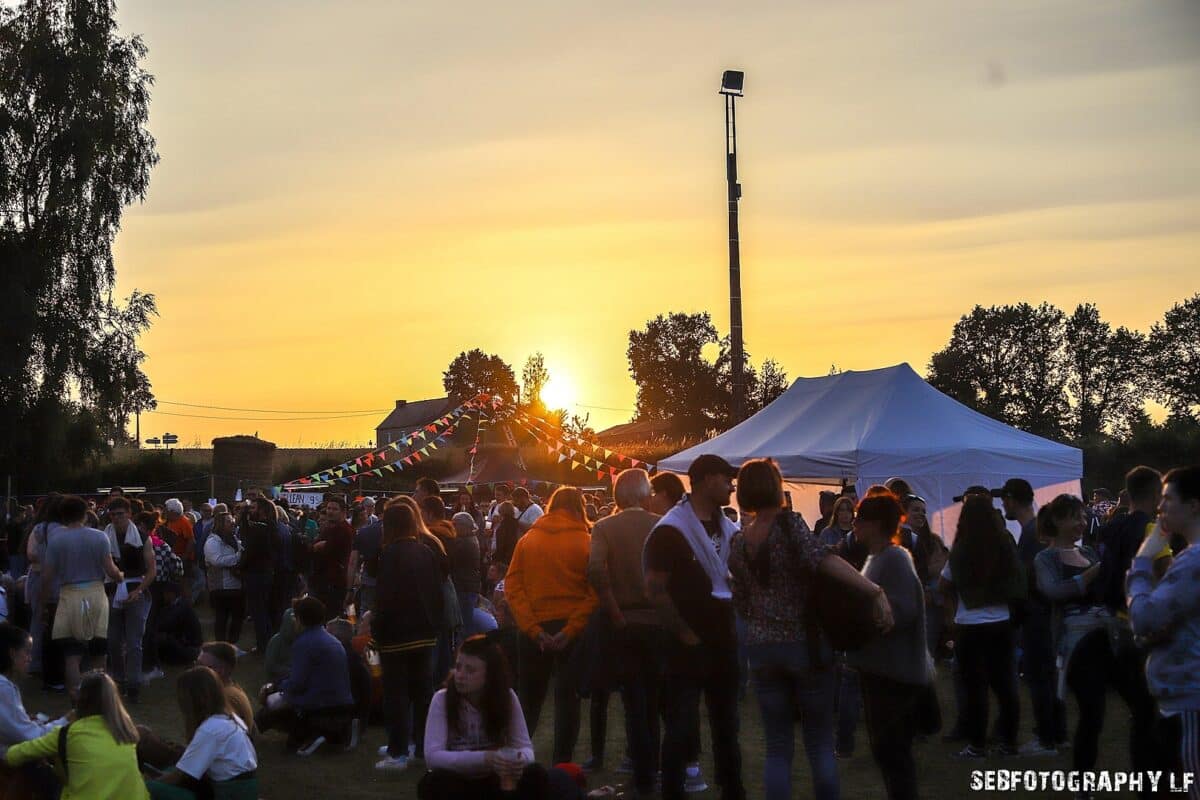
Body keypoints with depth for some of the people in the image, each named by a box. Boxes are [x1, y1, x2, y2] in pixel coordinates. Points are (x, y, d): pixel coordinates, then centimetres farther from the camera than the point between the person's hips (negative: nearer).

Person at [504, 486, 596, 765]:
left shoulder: (527, 540, 4)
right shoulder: (586, 541, -4)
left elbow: (512, 586, -3)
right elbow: (595, 593, -12)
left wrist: (533, 629, -7)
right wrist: (571, 631, -14)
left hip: (534, 631, 3)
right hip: (572, 629, -2)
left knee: (530, 699, 15)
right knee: (567, 699, 5)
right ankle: (561, 766, 4)